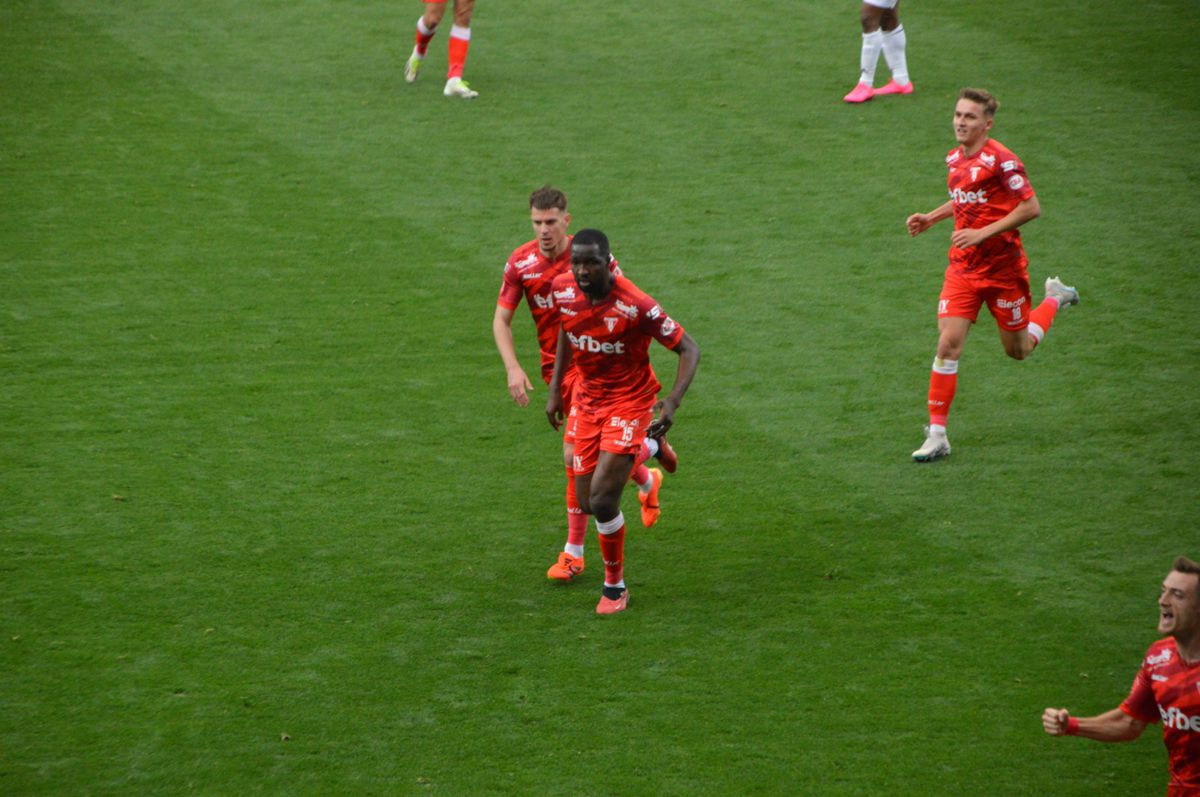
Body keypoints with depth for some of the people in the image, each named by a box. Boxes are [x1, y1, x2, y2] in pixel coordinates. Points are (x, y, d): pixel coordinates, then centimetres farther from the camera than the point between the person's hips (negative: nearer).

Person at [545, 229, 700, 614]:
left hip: (628, 404, -5)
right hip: (587, 401, 6)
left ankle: (615, 585, 11)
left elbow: (689, 349, -19)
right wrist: (555, 389, 14)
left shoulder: (635, 305, -27)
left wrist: (673, 401, -33)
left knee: (602, 501, -15)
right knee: (587, 503, 10)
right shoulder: (563, 289, -11)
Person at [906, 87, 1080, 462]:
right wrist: (931, 217, 11)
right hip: (962, 266, 5)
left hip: (1002, 267, -5)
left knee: (1018, 350, 11)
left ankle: (1055, 298, 41)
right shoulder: (955, 158, 6)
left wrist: (983, 233, -22)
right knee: (948, 343, -10)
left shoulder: (1000, 160, -17)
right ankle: (936, 435, -9)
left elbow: (1031, 207, -18)